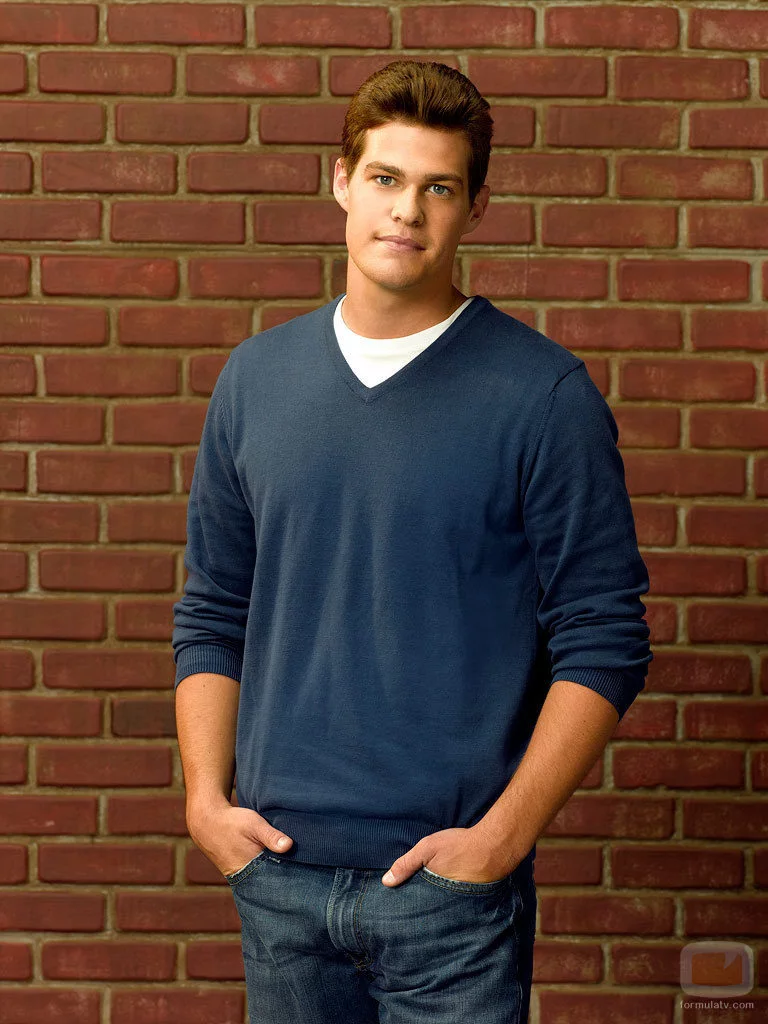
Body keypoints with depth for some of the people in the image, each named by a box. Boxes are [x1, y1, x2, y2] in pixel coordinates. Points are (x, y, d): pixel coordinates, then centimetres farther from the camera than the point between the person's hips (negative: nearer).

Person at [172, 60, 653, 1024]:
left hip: (454, 881, -3)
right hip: (278, 871, 4)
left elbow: (603, 638, -7)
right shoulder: (255, 378, 7)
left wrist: (506, 831, -13)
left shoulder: (544, 392, -5)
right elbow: (211, 615, 12)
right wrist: (206, 796, 1)